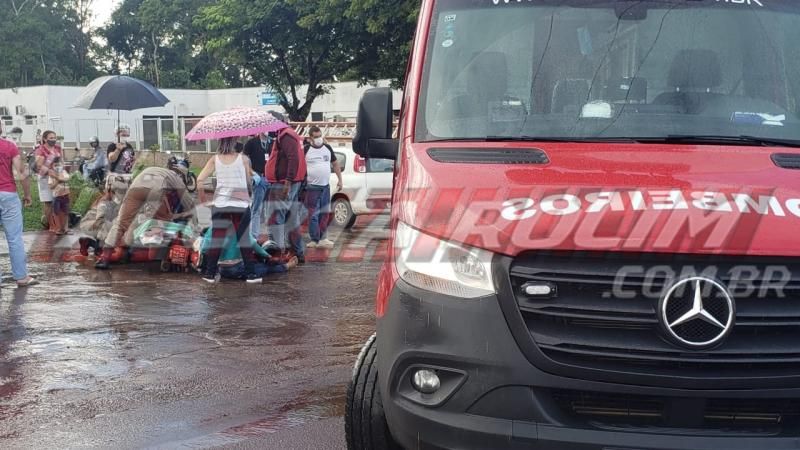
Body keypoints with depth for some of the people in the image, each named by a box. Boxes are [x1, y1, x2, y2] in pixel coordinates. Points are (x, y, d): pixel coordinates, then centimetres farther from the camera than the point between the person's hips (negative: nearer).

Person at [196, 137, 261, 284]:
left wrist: (202, 197, 9)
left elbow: (200, 180, -4)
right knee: (245, 240, 5)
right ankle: (251, 274, 7)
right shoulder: (243, 159, -4)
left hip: (220, 204, 2)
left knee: (216, 239, 7)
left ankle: (210, 273, 10)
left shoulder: (215, 159, 0)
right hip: (241, 204, -1)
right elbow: (249, 182, 0)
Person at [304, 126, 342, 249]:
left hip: (325, 186, 5)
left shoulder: (327, 148, 9)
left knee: (325, 213, 9)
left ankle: (322, 238, 18)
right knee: (313, 215, -2)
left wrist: (340, 180, 10)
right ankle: (315, 240, 3)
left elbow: (335, 164, 16)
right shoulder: (306, 150, -5)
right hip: (312, 187, -5)